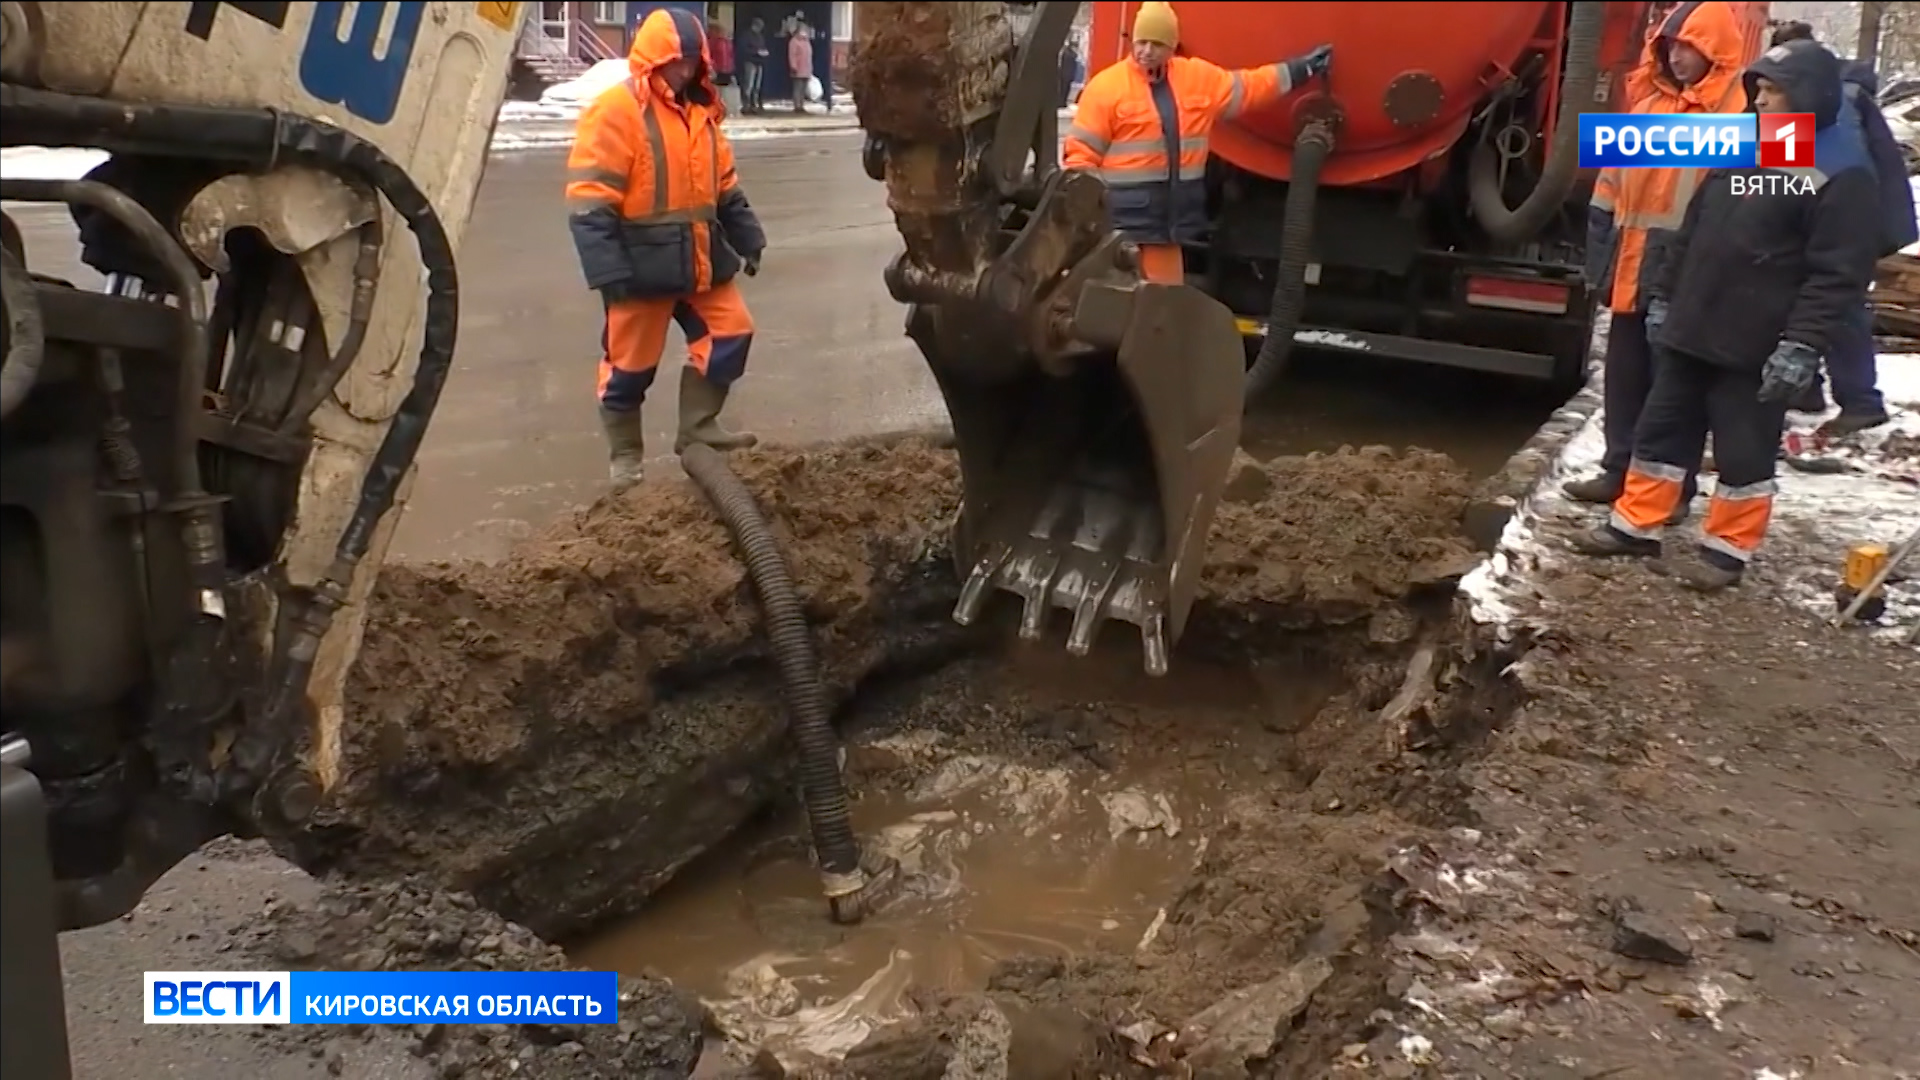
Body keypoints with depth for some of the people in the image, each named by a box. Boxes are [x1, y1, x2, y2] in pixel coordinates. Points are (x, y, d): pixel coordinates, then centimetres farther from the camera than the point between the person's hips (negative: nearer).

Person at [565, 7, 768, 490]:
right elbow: (590, 203, -18)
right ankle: (624, 454, 20)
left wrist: (748, 238, 17)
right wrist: (609, 270, -23)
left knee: (731, 332, 6)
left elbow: (726, 187, 21)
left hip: (699, 259, 7)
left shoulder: (700, 111, 11)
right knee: (631, 361, 4)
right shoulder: (615, 111, -13)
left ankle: (698, 426, 20)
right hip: (643, 264, -7)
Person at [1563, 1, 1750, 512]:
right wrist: (1600, 249, 10)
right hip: (1631, 268, 7)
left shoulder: (1736, 111, -10)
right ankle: (1619, 471, 26)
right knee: (1624, 377, 14)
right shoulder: (1649, 100, 11)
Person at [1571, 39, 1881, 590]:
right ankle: (1635, 525, 25)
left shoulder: (1841, 174, -12)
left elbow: (1838, 274, -16)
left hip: (1758, 349, -7)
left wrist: (1802, 343, -22)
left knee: (1744, 453, 4)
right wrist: (1665, 294, 18)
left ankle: (1728, 550, 16)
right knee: (1661, 431, 14)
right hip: (1692, 332, 8)